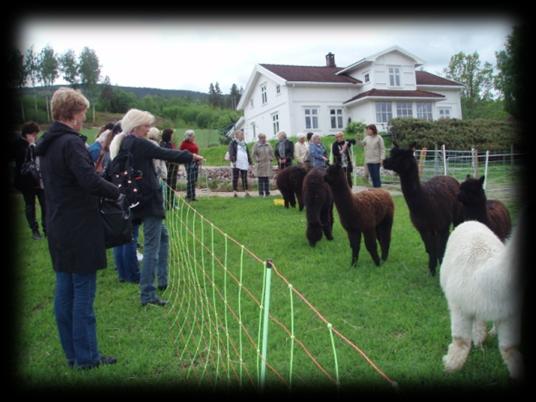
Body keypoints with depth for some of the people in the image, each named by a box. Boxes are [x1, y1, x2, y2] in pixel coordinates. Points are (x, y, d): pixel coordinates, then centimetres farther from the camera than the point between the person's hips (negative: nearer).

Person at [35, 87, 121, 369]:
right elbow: (90, 180, -27)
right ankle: (86, 357, 11)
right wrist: (117, 193, -12)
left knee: (64, 291, 14)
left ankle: (72, 353, 26)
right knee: (83, 293, 0)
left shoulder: (46, 145, 12)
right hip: (80, 231, -9)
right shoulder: (71, 143, -17)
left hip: (58, 229, 9)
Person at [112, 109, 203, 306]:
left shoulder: (124, 144, 11)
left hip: (140, 199, 10)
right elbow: (165, 154, -11)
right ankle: (147, 295, 1)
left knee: (163, 236, 24)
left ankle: (162, 280, 31)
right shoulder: (139, 144, -16)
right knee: (152, 246, -4)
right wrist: (190, 156, 2)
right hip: (149, 200, -10)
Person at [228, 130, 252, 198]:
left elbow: (248, 153, 23)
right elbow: (231, 152, -8)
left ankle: (246, 192, 4)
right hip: (236, 164, -5)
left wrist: (250, 163, 18)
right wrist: (233, 161, -19)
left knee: (244, 178, 3)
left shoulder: (244, 143, 20)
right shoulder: (233, 143, 2)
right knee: (235, 178, -1)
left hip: (244, 164, 5)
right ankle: (235, 192, 1)